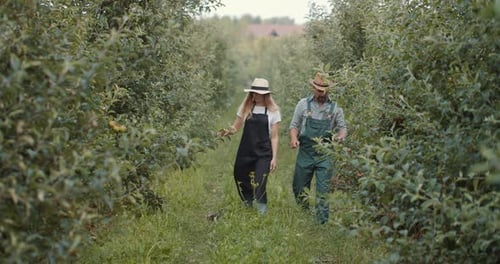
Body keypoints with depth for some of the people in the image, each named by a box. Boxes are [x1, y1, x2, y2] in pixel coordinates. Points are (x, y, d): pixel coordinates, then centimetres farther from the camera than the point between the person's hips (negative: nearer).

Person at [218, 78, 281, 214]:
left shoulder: (273, 111, -2)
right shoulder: (245, 108, 4)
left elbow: (274, 137, -1)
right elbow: (235, 127, 9)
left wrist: (274, 158, -5)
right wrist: (228, 131, -14)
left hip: (264, 154, -3)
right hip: (245, 152, 3)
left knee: (259, 186, -11)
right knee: (241, 181, 10)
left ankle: (262, 213, 7)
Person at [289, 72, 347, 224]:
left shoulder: (335, 107, 5)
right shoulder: (303, 104, 4)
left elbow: (343, 128, 8)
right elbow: (294, 125, 7)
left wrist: (340, 136, -16)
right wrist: (294, 138, -13)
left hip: (325, 154, -1)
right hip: (305, 152, 1)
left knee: (323, 189, -6)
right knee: (299, 187, 8)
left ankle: (322, 221, 0)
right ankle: (304, 212, 32)